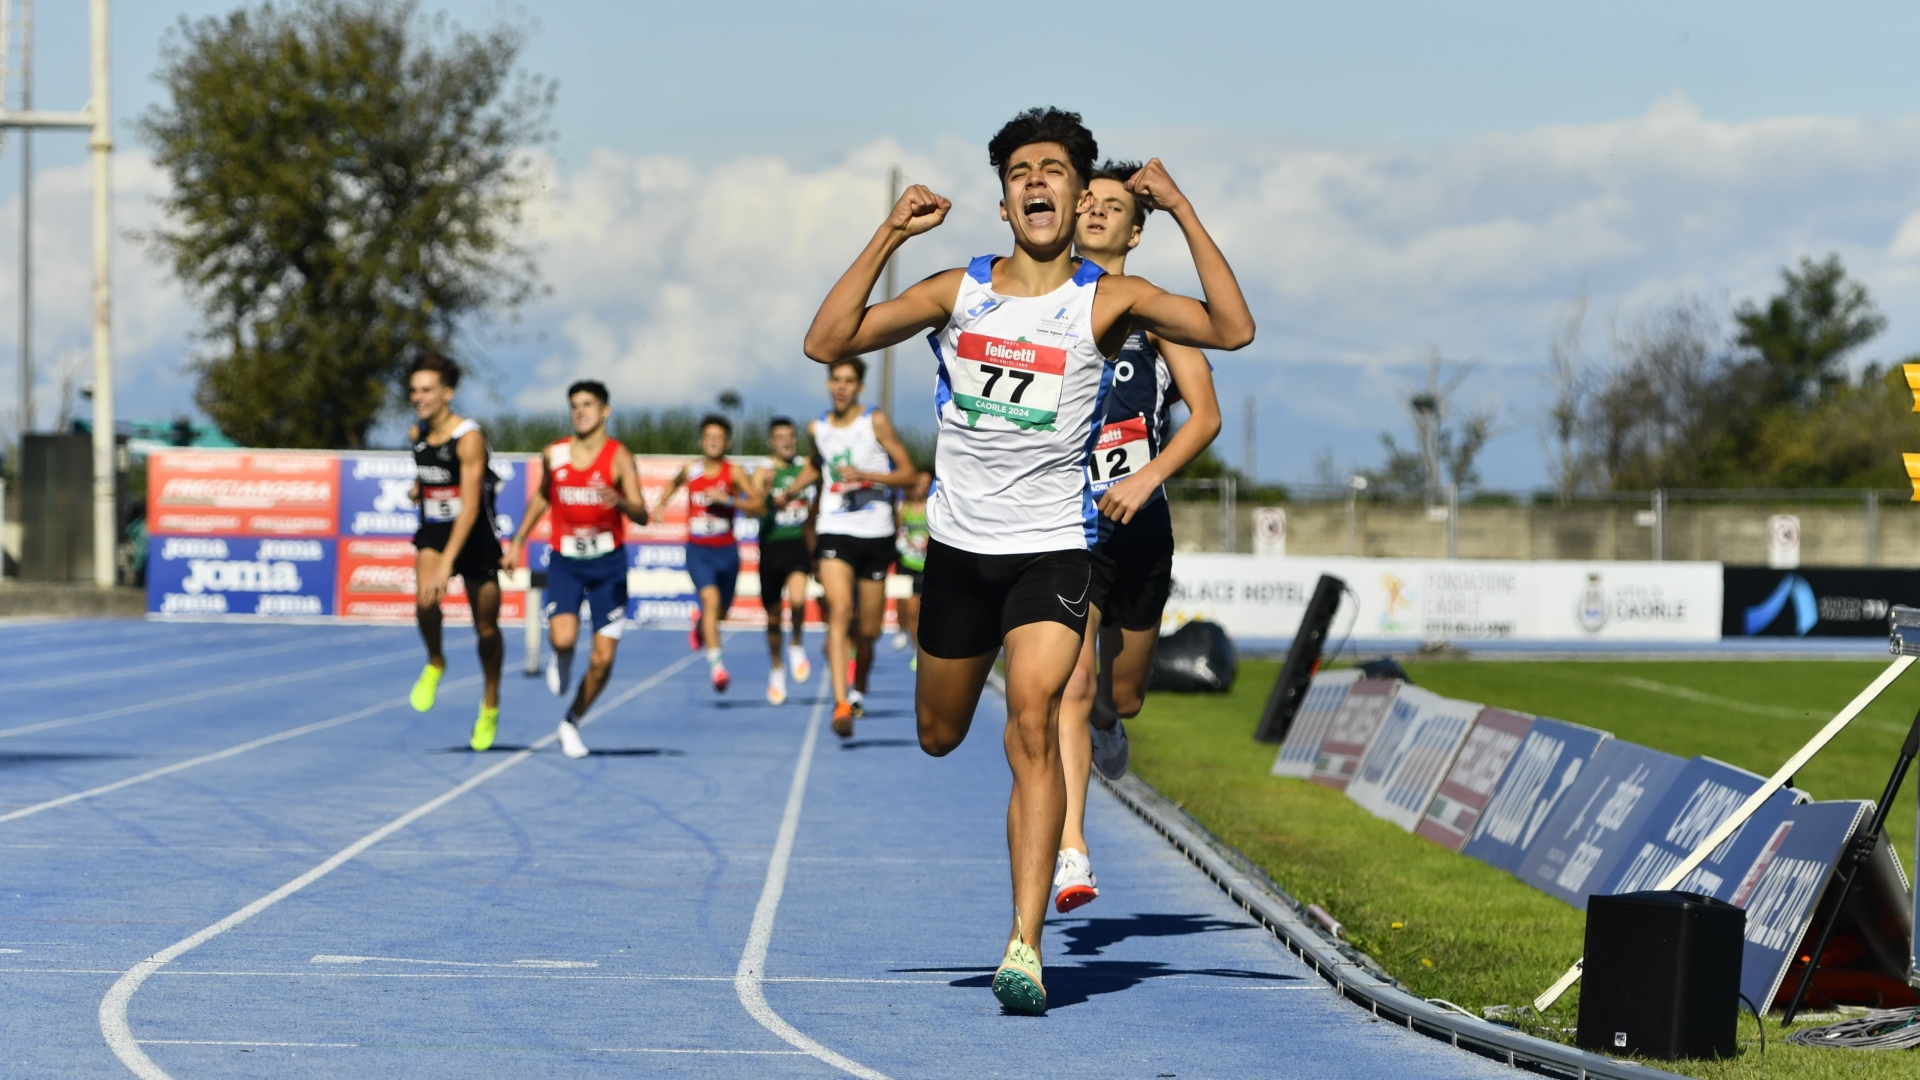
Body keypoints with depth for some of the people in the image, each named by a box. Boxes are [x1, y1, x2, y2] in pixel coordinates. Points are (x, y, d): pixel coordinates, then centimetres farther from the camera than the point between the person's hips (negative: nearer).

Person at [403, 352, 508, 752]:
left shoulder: (469, 438, -22)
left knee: (485, 628, 7)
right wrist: (419, 489, 5)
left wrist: (448, 561, -37)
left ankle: (490, 702, 29)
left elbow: (470, 506, -30)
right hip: (433, 535, 4)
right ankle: (434, 663, 1)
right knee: (425, 599, -26)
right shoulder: (416, 434, -2)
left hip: (475, 538, -4)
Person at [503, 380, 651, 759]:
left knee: (602, 659, -2)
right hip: (565, 561, 1)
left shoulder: (618, 457, -9)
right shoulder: (554, 455, 1)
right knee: (563, 638, -24)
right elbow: (542, 496, 21)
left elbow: (642, 516, -18)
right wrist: (518, 542, 20)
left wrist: (620, 501, -40)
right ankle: (560, 659, 13)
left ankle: (571, 724, 20)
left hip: (607, 563, -1)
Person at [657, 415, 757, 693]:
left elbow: (756, 504, -19)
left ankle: (701, 626, 53)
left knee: (721, 610, 17)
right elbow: (674, 483, 24)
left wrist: (728, 499, -30)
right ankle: (715, 663, -26)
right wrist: (660, 504, 10)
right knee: (711, 599, -22)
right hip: (698, 550, -1)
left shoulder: (734, 473, -8)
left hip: (726, 552, 1)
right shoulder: (690, 471, 0)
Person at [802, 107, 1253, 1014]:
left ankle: (1025, 947, -24)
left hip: (1053, 547, -4)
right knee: (938, 736, 16)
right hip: (959, 541, 4)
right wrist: (889, 236, -9)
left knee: (1033, 723, -21)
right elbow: (827, 342, -1)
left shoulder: (1108, 301, -5)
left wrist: (1182, 212, -20)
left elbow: (1233, 329, -17)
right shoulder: (957, 292, 3)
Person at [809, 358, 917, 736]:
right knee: (840, 611, -22)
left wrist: (864, 475, -18)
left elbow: (908, 473, -6)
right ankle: (841, 704, -31)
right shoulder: (817, 428, 8)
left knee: (868, 630, 8)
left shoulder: (876, 422, -3)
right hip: (834, 532, 1)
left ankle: (858, 688, 39)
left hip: (875, 534, -1)